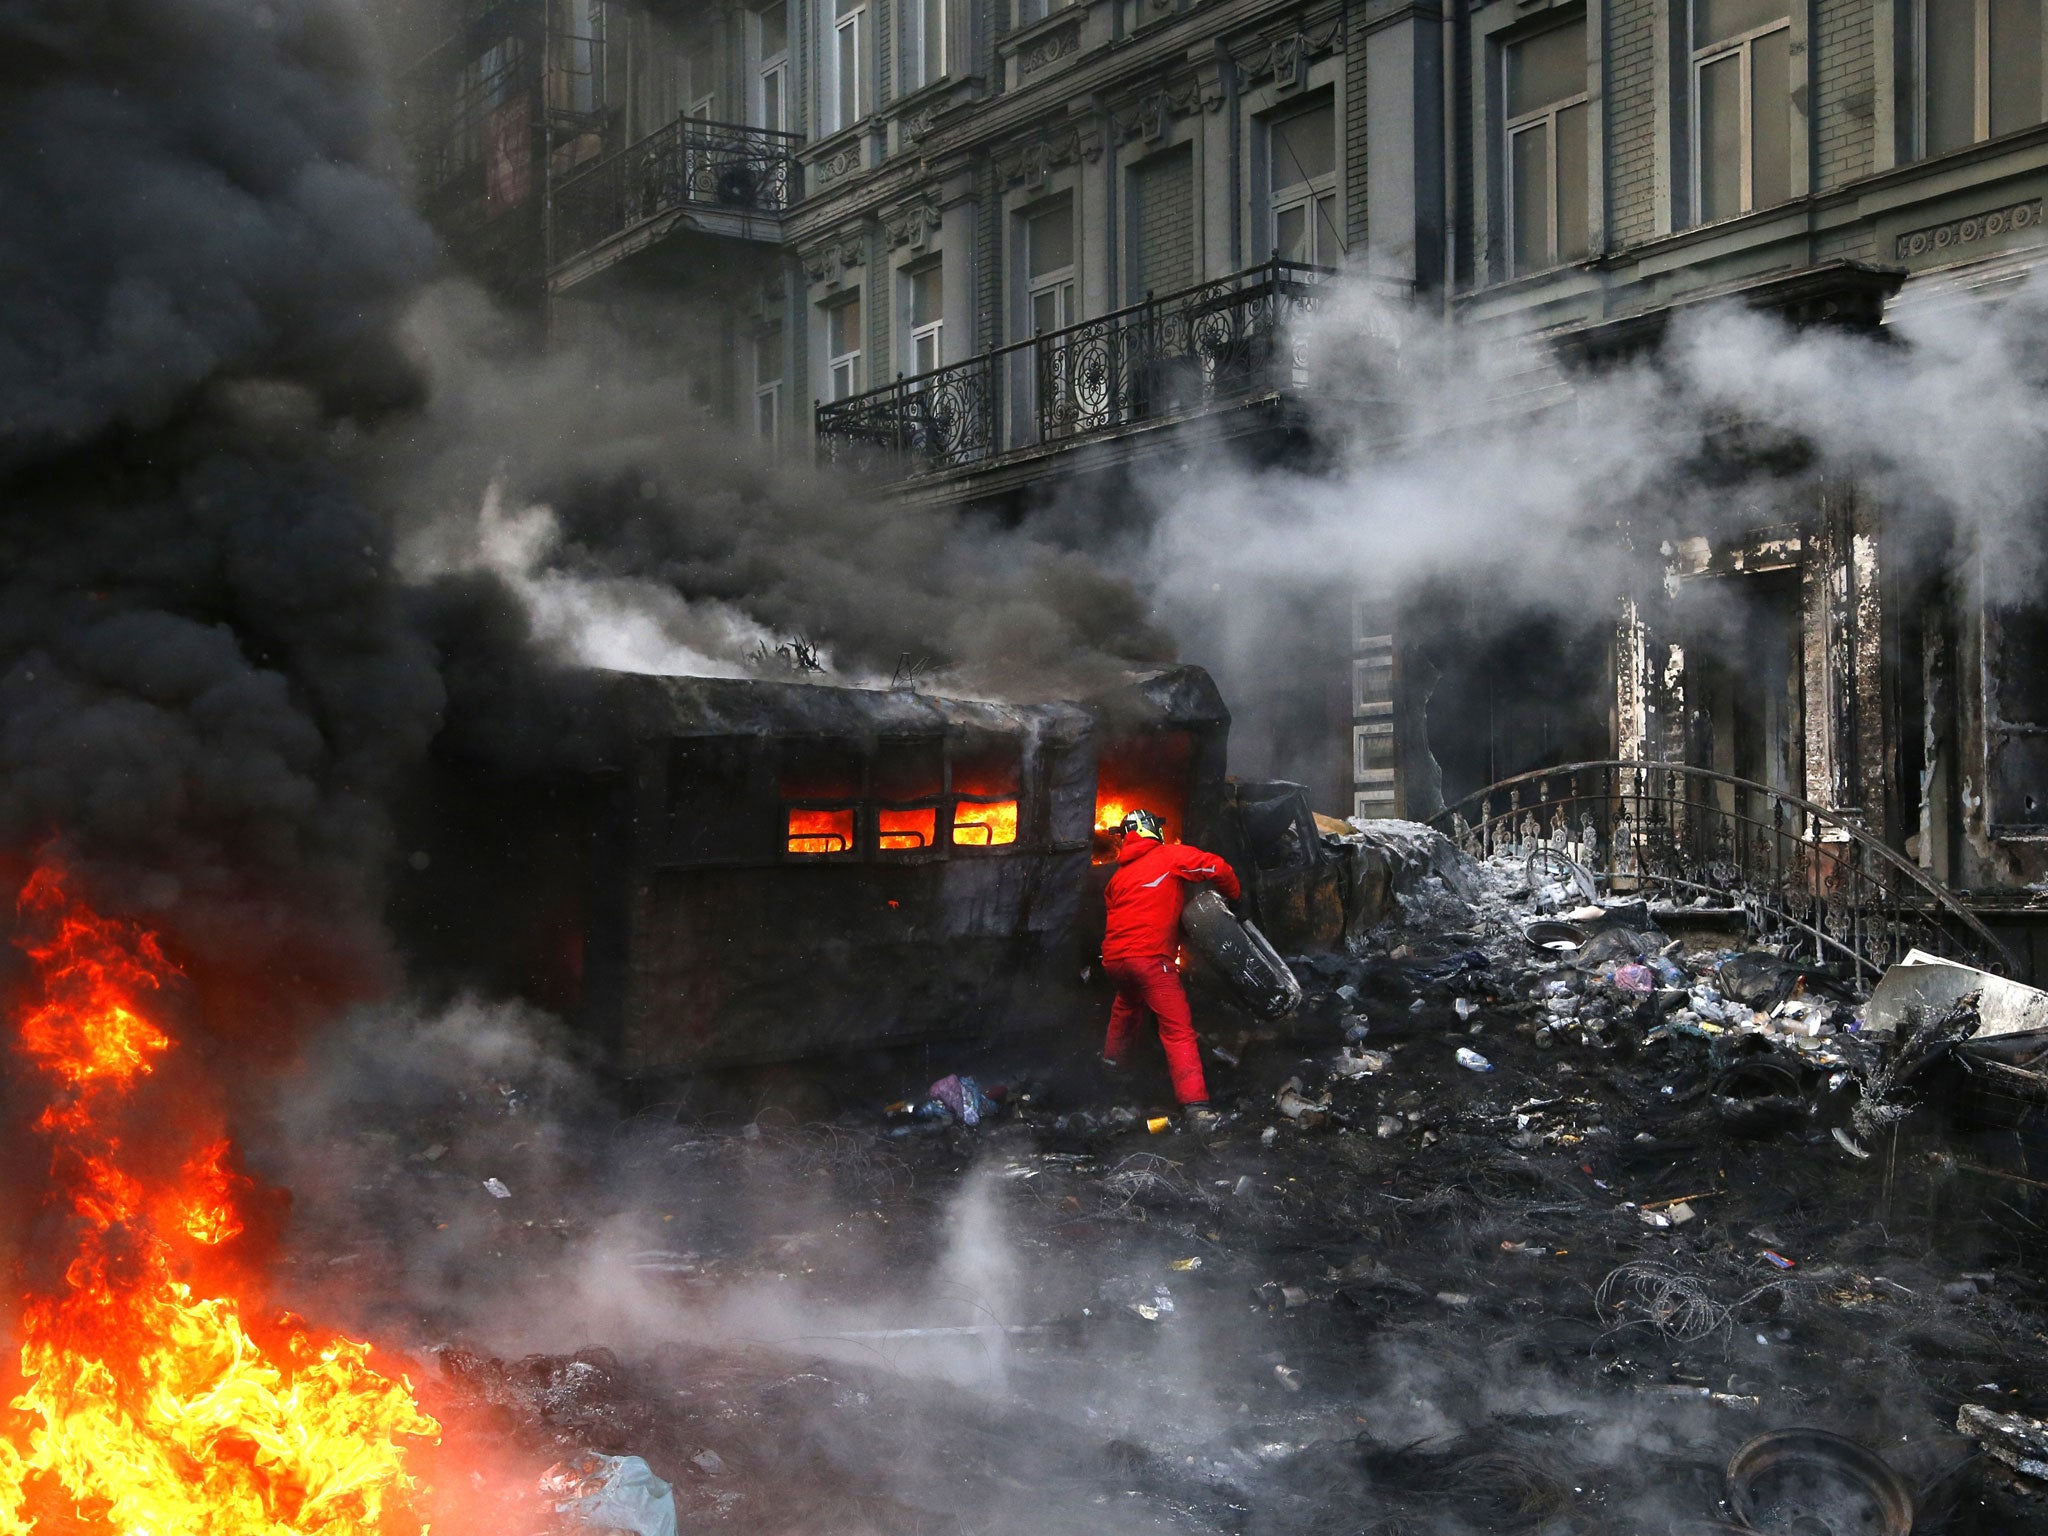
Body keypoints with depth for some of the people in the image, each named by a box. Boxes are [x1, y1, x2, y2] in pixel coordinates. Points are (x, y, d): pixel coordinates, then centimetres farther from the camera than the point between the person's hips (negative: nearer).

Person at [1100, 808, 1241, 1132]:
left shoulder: (1119, 875, 23)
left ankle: (1112, 1057, 56)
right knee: (1178, 1029, -10)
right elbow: (1217, 868, -3)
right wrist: (1232, 896, 17)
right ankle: (1196, 1107, -20)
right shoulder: (1169, 855, 6)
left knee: (1127, 1002, 37)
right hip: (1148, 956, -6)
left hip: (1113, 956, 7)